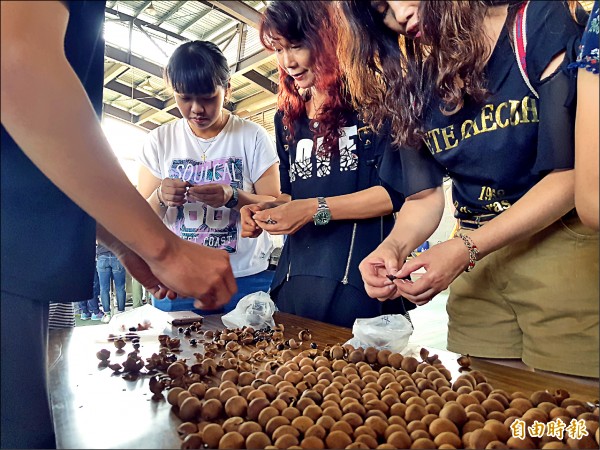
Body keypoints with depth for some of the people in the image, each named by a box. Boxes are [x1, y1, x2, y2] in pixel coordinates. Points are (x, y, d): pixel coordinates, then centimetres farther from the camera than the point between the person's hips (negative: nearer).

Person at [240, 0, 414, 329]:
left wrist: (316, 209, -15)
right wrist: (265, 210, -1)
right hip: (295, 277, 6)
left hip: (359, 277, -5)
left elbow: (399, 187, -11)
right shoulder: (287, 118, 15)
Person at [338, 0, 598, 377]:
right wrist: (394, 246, -16)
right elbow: (425, 196, 4)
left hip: (563, 243, -3)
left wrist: (465, 248, -21)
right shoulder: (412, 86, 7)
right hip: (478, 262, 4)